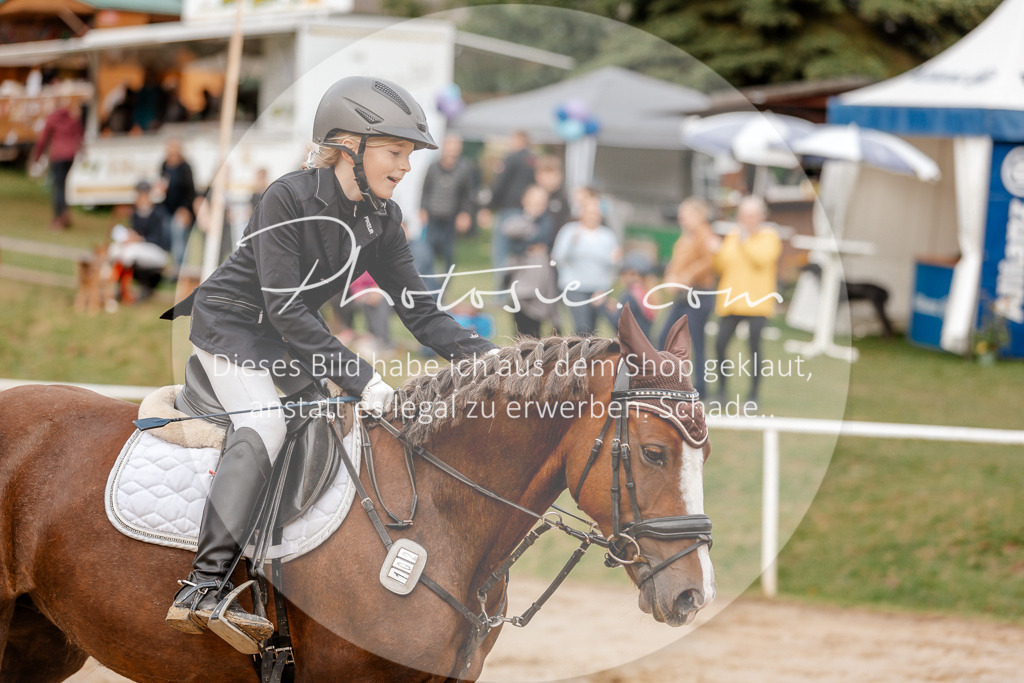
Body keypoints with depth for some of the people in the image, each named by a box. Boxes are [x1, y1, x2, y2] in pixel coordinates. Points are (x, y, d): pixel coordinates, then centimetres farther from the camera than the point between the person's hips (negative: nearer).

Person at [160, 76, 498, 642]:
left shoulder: (382, 219, -3)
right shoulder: (288, 198, -25)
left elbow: (418, 310, -4)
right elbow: (285, 309, -28)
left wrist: (484, 355, -21)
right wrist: (362, 379, -33)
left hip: (290, 338, 8)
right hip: (230, 325, -8)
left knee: (371, 421, 1)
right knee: (265, 427, -28)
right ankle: (202, 588, -35)